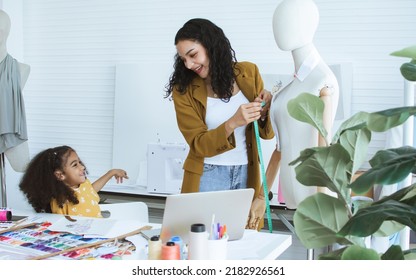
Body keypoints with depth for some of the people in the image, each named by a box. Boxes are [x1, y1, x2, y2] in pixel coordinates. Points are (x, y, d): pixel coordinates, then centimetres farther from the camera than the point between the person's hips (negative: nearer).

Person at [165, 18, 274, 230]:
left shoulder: (248, 73, 0)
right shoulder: (184, 91, -6)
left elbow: (267, 133, 4)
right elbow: (199, 144, -11)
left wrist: (264, 111, -17)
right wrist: (233, 123, -25)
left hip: (247, 175, 2)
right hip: (208, 176, -2)